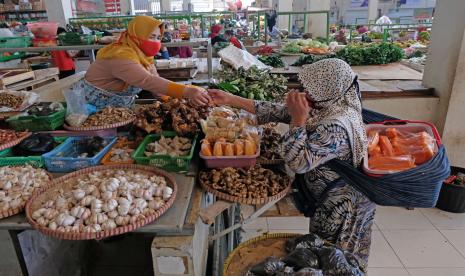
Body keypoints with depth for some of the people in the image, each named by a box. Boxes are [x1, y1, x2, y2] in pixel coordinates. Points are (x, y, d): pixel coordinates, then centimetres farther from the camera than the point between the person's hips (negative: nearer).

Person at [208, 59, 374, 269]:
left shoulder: (337, 126, -32)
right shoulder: (324, 106, -6)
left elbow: (299, 162, -35)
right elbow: (277, 112, -4)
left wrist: (298, 119, -31)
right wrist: (230, 100, -5)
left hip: (340, 210, -8)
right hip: (329, 199, 8)